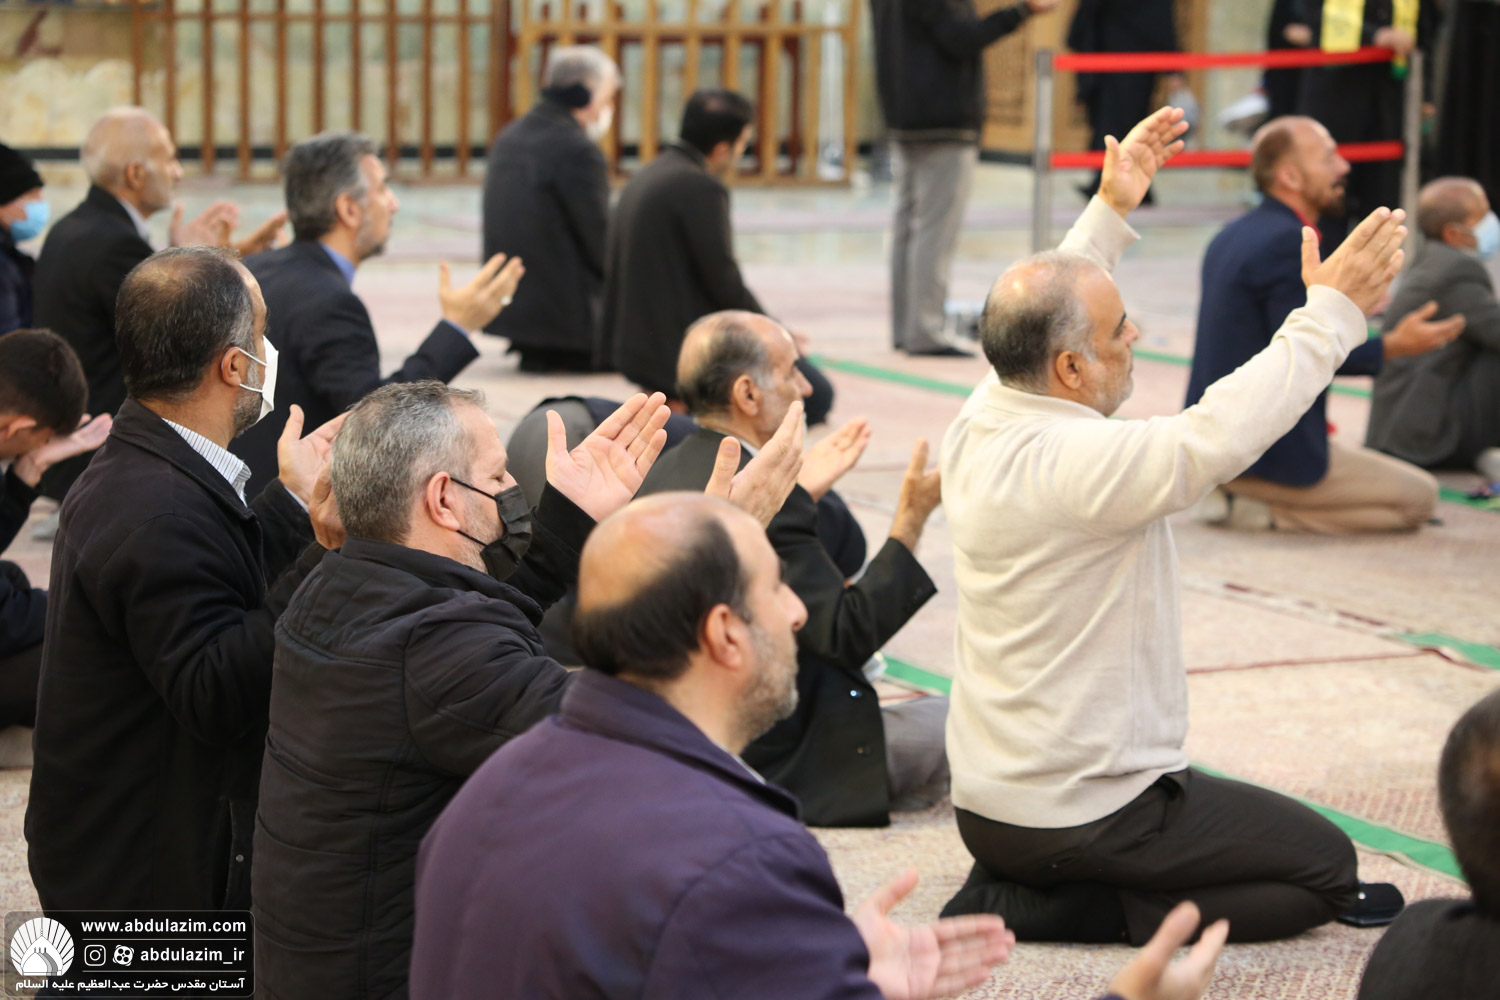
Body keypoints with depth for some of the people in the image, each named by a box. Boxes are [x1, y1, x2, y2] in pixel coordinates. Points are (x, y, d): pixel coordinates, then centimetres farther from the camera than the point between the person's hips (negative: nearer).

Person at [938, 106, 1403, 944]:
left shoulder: (979, 428, -1)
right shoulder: (1080, 463, -27)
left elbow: (1049, 311, 17)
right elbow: (1216, 435, -32)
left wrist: (1110, 212, 20)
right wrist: (1332, 314, -23)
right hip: (1082, 811, -9)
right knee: (1326, 868, 4)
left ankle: (1020, 887, 8)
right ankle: (1041, 910, -7)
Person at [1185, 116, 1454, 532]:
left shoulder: (1234, 234, 11)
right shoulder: (1287, 240, -18)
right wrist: (1392, 346, -16)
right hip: (1266, 448, -10)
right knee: (1419, 497, 0)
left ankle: (1239, 495, 10)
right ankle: (1256, 508, -7)